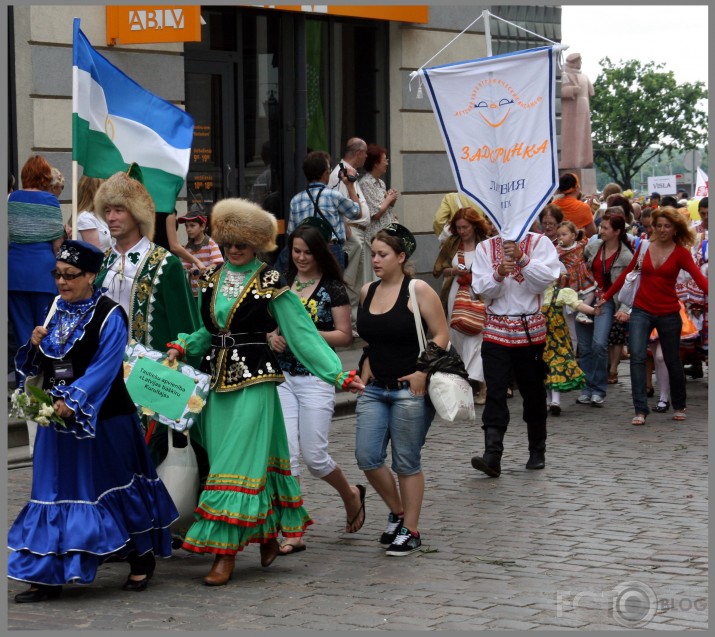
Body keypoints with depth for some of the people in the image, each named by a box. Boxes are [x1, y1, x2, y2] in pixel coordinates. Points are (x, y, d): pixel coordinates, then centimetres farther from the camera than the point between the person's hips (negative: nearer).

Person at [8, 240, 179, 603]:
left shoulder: (109, 316, -10)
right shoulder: (55, 313, 10)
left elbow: (104, 367, -19)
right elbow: (39, 365, 15)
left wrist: (73, 402, -29)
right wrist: (35, 345, -7)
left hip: (102, 422, -6)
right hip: (58, 420, 6)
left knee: (112, 487, 5)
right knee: (55, 491, 3)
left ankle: (142, 559, 23)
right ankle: (49, 577, 4)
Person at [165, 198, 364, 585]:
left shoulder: (269, 284, -5)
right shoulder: (211, 280, 12)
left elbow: (302, 332, -6)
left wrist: (338, 374, -13)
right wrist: (183, 347, 3)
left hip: (253, 382, -5)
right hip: (216, 381, 5)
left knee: (238, 465, -9)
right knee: (237, 462, 8)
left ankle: (226, 554, -8)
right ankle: (267, 535, 24)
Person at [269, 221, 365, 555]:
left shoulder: (332, 289, -3)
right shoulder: (282, 284, 11)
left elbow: (344, 336, -5)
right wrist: (272, 336, -3)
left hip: (316, 379, -4)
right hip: (282, 377, 4)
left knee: (314, 455, -3)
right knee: (286, 453, -4)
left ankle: (351, 494, 29)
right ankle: (293, 532, 0)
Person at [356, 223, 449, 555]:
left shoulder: (417, 290, -9)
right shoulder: (367, 292, 9)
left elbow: (441, 335, -8)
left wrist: (422, 371, -15)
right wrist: (366, 364, 7)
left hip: (409, 390, -6)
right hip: (374, 388, 6)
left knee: (407, 463, 1)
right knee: (367, 457, 0)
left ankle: (409, 530, 13)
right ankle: (397, 512, 22)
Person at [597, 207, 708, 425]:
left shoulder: (681, 252, -5)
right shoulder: (644, 247, 2)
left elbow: (698, 277, -18)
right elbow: (626, 273, 11)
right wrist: (606, 297, 11)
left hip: (668, 314, -1)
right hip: (641, 311, 1)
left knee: (672, 361, 10)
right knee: (637, 357, -15)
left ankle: (679, 407, 32)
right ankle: (640, 410, -14)